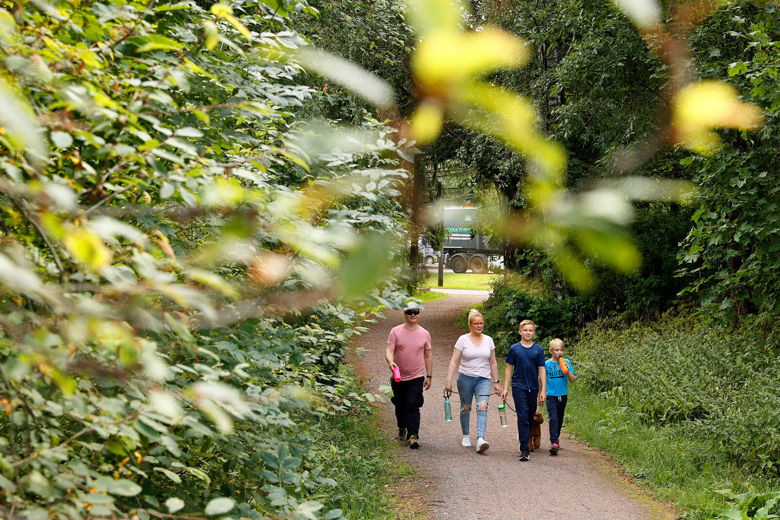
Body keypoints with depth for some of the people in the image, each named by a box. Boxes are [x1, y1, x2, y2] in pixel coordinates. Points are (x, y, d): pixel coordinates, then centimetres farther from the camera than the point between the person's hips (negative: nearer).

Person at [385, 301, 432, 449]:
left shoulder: (424, 334, 3)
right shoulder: (396, 331, -1)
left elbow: (428, 355, 11)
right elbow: (389, 350, -7)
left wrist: (429, 376, 8)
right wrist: (390, 362, -29)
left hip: (417, 377, -1)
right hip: (398, 377, 1)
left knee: (413, 406, -13)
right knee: (400, 406, 15)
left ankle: (413, 436, -14)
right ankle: (402, 428, 39)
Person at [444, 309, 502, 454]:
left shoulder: (488, 340, 8)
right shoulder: (463, 340, -1)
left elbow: (493, 363, 14)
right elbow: (454, 361, -3)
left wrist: (496, 382, 12)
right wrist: (449, 380, -11)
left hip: (483, 379, 1)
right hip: (466, 377, -1)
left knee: (482, 407, -16)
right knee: (466, 408, 8)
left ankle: (480, 439, -26)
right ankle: (465, 436, 27)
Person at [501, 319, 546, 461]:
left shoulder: (538, 349, 4)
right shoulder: (514, 349, 2)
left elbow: (541, 370, 5)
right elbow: (509, 369, 7)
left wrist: (543, 390, 0)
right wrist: (505, 388, 3)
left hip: (533, 388, 2)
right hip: (519, 387, -2)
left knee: (530, 417, 10)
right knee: (523, 416, -10)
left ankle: (526, 441, 30)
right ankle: (524, 450, -13)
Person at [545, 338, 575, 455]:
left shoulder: (566, 362, 0)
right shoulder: (547, 364, -4)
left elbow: (572, 380, -1)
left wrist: (567, 370, -18)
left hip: (563, 395, 3)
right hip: (551, 396, -3)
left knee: (560, 419, 16)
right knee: (553, 419, -14)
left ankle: (556, 437, 36)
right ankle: (554, 443, -20)